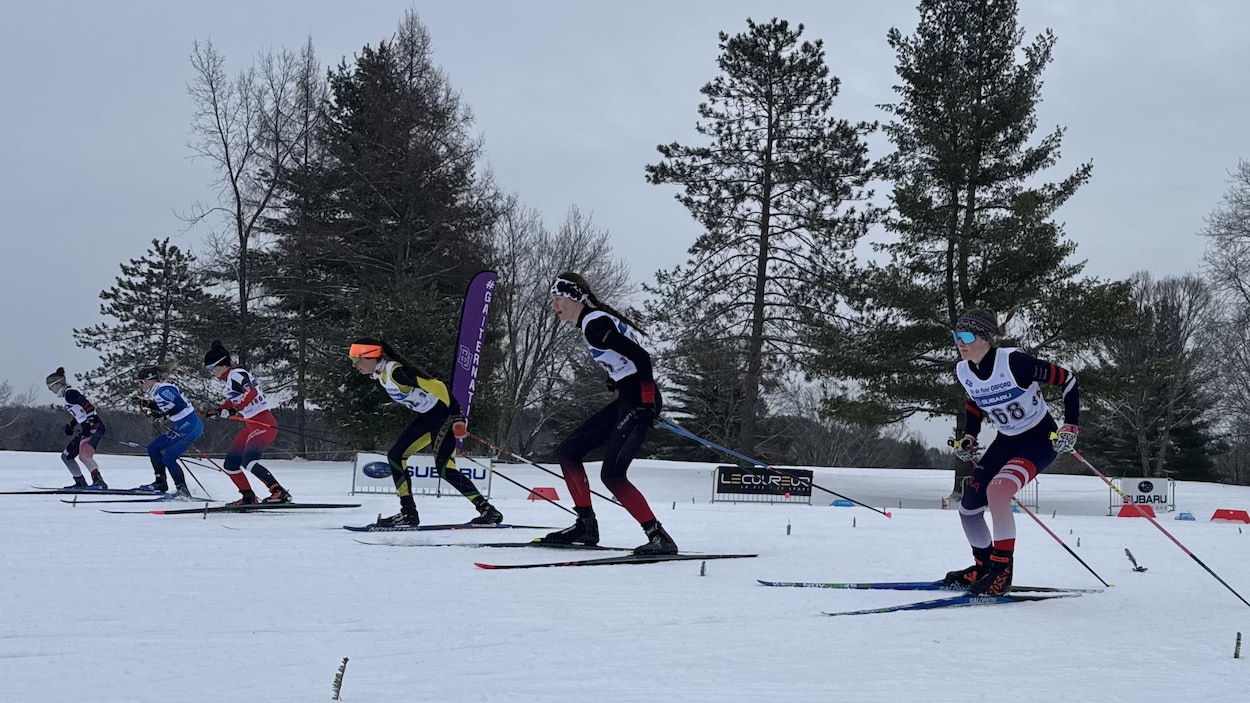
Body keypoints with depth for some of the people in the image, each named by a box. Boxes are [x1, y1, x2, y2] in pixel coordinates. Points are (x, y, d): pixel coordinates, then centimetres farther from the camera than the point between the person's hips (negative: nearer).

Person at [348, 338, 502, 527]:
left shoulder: (394, 372, -24)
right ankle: (409, 512, 9)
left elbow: (437, 387, -26)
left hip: (443, 414, -10)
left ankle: (488, 511, -8)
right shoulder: (379, 374, 5)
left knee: (444, 468, -14)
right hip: (426, 417, 10)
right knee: (395, 456, 6)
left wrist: (457, 417, -28)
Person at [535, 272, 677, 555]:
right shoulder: (596, 321, 15)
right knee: (567, 451, 11)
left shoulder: (594, 324, -14)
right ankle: (586, 525, 12)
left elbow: (641, 357, -21)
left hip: (638, 401, -10)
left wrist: (648, 404, -22)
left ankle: (659, 537, -15)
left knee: (612, 474, -17)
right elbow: (632, 355, 24)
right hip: (628, 400, 10)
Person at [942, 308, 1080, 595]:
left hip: (1040, 438, -7)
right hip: (1006, 441, 7)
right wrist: (968, 438, 2)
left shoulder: (1013, 362, -27)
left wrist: (1070, 427, -20)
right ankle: (983, 566, 29)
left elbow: (1067, 379, -19)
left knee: (997, 490, -31)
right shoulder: (963, 371, -7)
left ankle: (1001, 571, -20)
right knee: (968, 509, 4)